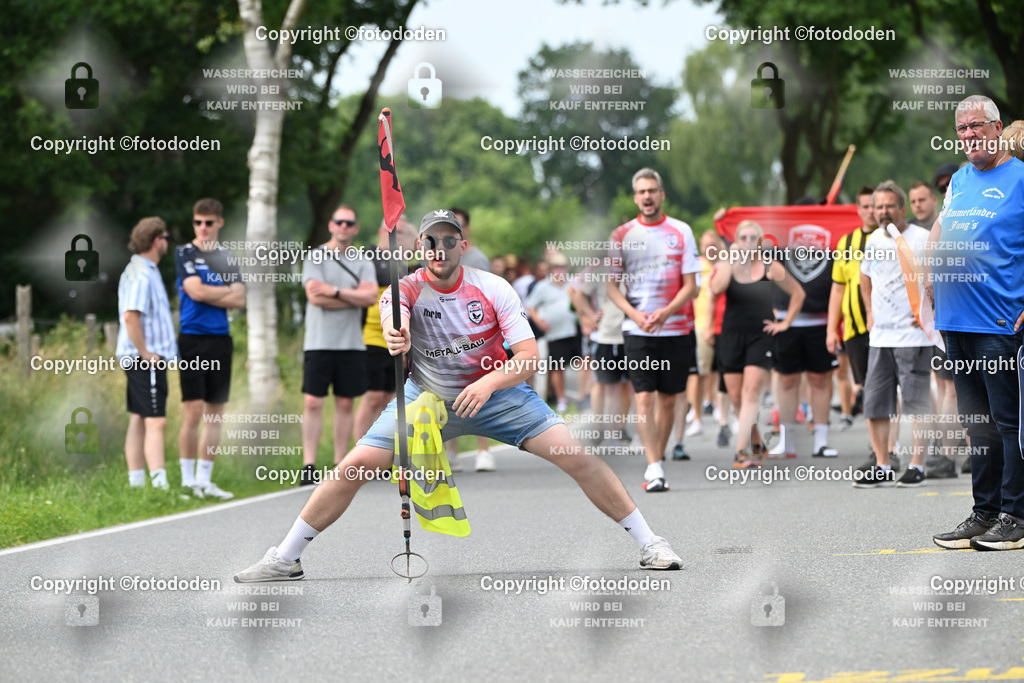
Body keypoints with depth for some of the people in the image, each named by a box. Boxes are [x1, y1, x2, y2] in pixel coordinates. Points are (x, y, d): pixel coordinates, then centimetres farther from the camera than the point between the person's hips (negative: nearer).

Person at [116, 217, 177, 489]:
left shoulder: (135, 270, 17)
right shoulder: (143, 275, -16)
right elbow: (130, 316, -27)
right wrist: (145, 353, -20)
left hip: (145, 357, 10)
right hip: (148, 360, -10)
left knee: (138, 421, 10)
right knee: (156, 422, -13)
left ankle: (136, 482, 13)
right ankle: (160, 484, -17)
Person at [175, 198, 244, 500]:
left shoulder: (227, 258, 14)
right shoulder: (184, 253, 2)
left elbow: (240, 300, 4)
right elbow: (196, 291, -11)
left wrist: (208, 294, -7)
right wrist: (227, 291, 1)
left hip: (220, 339, 5)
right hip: (192, 338, -5)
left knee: (215, 414, 5)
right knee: (193, 412, -9)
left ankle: (204, 479, 10)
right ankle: (188, 479, -2)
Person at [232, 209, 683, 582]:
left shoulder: (493, 289, -14)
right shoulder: (408, 288, -14)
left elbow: (529, 357, -17)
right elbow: (392, 309, -35)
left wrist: (489, 383, -35)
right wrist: (394, 333, -59)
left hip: (496, 393, 0)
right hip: (426, 398, 0)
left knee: (576, 456, -15)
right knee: (354, 467, -13)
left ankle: (648, 543, -1)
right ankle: (284, 559, 0)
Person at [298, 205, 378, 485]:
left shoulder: (363, 263, 10)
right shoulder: (315, 257, 2)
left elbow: (370, 296, -6)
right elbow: (315, 295, -12)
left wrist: (335, 291, -13)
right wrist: (354, 298, -7)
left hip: (351, 343, 3)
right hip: (319, 343, -3)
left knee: (345, 404, 5)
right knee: (312, 402, -8)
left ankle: (340, 465, 11)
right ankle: (308, 465, -8)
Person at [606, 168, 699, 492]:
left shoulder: (681, 232, 3)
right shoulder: (622, 235, 4)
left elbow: (690, 285, 1)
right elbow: (611, 285, 6)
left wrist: (665, 312, -16)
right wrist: (635, 315, -11)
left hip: (676, 328, 1)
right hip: (637, 330, -1)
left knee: (668, 399, 6)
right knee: (644, 397, -11)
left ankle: (657, 461, 20)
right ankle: (654, 468, -14)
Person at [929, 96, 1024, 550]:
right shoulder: (959, 180, 18)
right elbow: (940, 226, 32)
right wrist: (930, 271, 16)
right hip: (955, 320, 7)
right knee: (976, 422, 11)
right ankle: (984, 513, 16)